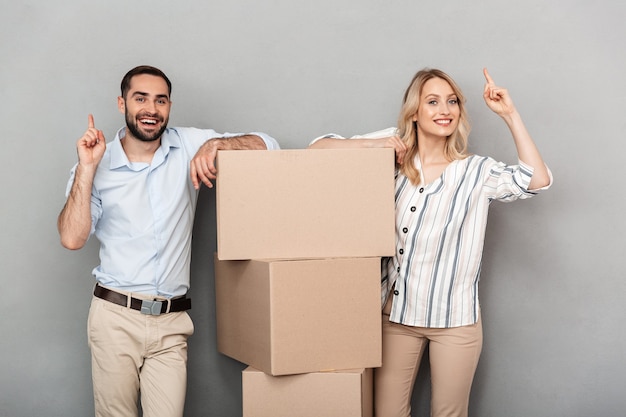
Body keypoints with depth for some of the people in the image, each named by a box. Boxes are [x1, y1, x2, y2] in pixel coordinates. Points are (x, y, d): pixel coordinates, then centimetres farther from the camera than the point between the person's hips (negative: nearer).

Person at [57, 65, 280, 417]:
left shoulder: (189, 146, 4)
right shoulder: (99, 163, 3)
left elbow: (268, 146, 0)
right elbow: (72, 239, -6)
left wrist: (216, 144, -16)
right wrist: (86, 168, -10)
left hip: (171, 322, 1)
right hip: (115, 315, 0)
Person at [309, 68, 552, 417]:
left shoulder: (477, 172, -1)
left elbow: (536, 181, -17)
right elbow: (318, 148, 1)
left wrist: (510, 114, -16)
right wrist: (372, 144, -13)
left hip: (455, 320, -1)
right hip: (396, 312, 2)